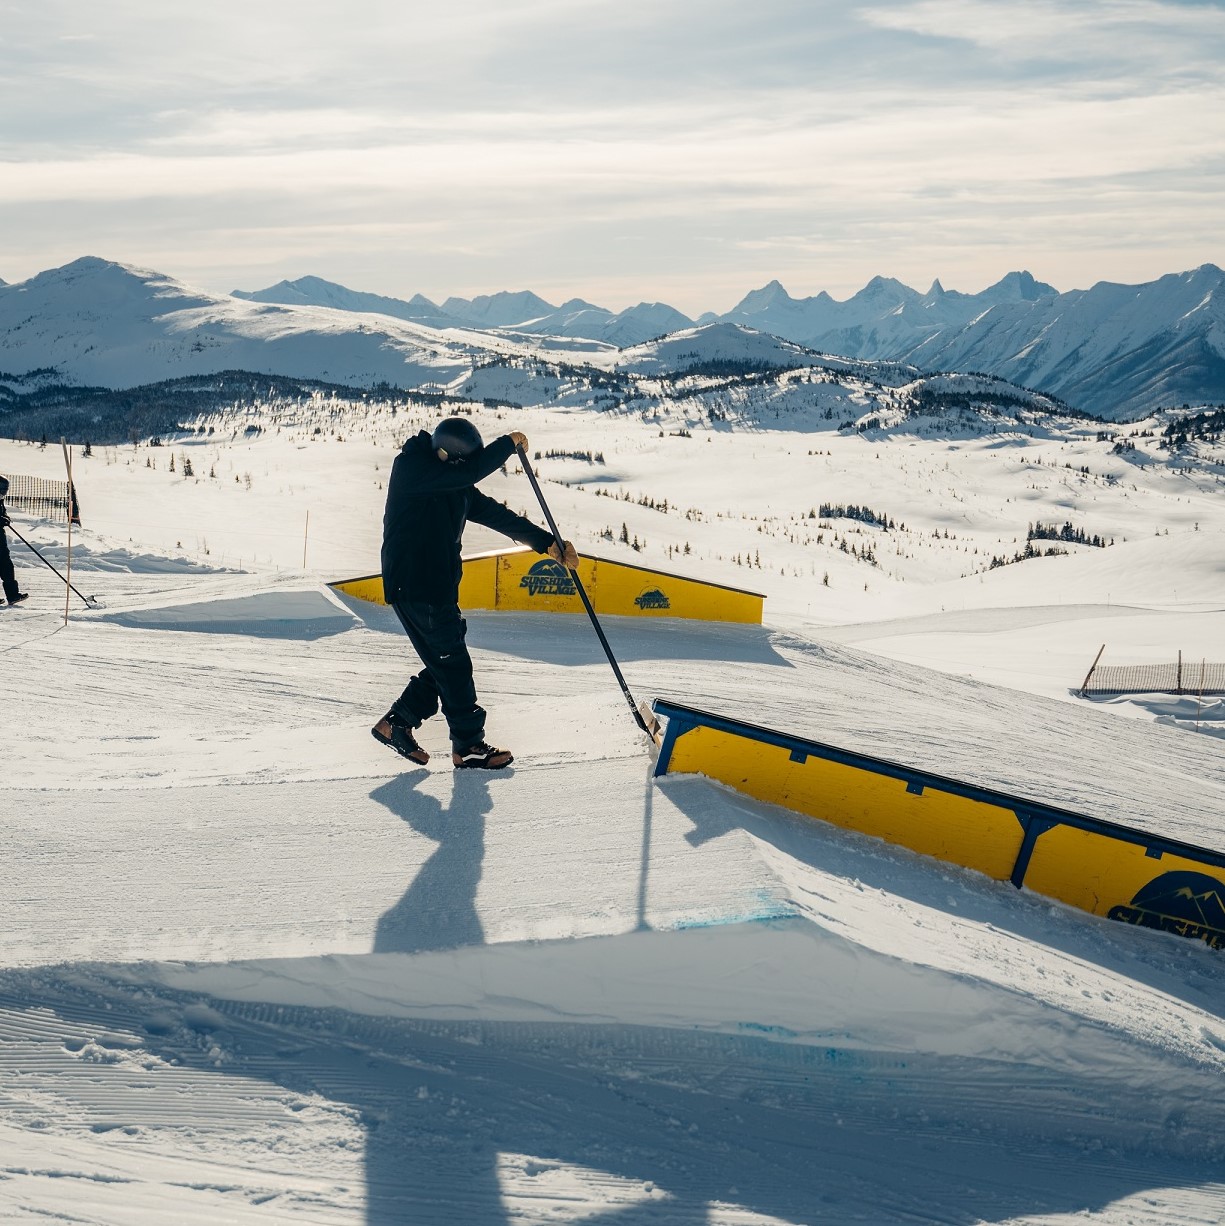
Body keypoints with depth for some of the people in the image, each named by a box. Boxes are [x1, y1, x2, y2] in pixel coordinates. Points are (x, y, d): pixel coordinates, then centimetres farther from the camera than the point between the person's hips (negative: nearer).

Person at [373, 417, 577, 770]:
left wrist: (547, 542, 5)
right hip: (413, 585, -9)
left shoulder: (456, 484, 10)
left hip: (439, 587, 9)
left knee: (445, 663, 11)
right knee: (453, 666, -3)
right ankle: (468, 746, 7)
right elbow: (470, 472, -28)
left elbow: (494, 514, 11)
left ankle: (396, 723, 22)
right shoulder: (411, 468, -16)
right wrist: (509, 443, -13)